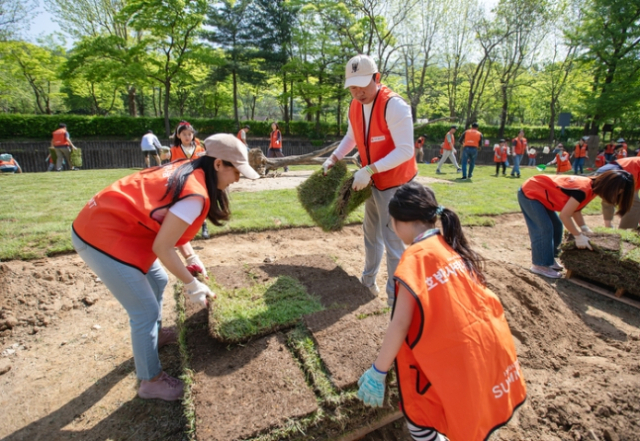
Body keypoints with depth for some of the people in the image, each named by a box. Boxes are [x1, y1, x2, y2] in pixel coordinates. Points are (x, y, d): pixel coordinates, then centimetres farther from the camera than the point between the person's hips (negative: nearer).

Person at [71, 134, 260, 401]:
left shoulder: (187, 170, 4)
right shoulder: (195, 195, -25)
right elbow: (162, 247, -21)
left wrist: (190, 256, 8)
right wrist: (192, 285, -10)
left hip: (104, 221, 10)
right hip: (104, 238, -10)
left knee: (157, 281, 24)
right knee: (146, 311, -1)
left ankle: (154, 335, 47)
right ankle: (150, 381, 18)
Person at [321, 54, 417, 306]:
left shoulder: (394, 106, -23)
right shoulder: (354, 106, 1)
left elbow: (405, 151, -28)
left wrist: (368, 170, -32)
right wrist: (334, 159, 4)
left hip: (395, 183, -8)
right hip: (374, 181, 8)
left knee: (392, 240, -6)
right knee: (371, 232, 19)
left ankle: (395, 296, 8)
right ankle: (368, 279, 38)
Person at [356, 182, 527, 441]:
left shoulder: (415, 258, -17)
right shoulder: (452, 246, 6)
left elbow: (400, 324, -19)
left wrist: (378, 372, -10)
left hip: (459, 357, -8)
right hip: (493, 344, 8)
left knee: (418, 420, 12)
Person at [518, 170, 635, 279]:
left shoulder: (591, 186, 1)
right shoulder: (583, 190, -28)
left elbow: (575, 210, 10)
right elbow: (564, 215, -25)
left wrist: (584, 229, 0)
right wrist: (578, 236, -17)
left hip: (539, 192, 10)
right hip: (530, 193, -10)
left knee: (556, 225, 13)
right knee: (544, 228, -11)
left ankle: (549, 259, 25)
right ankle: (540, 265, -1)